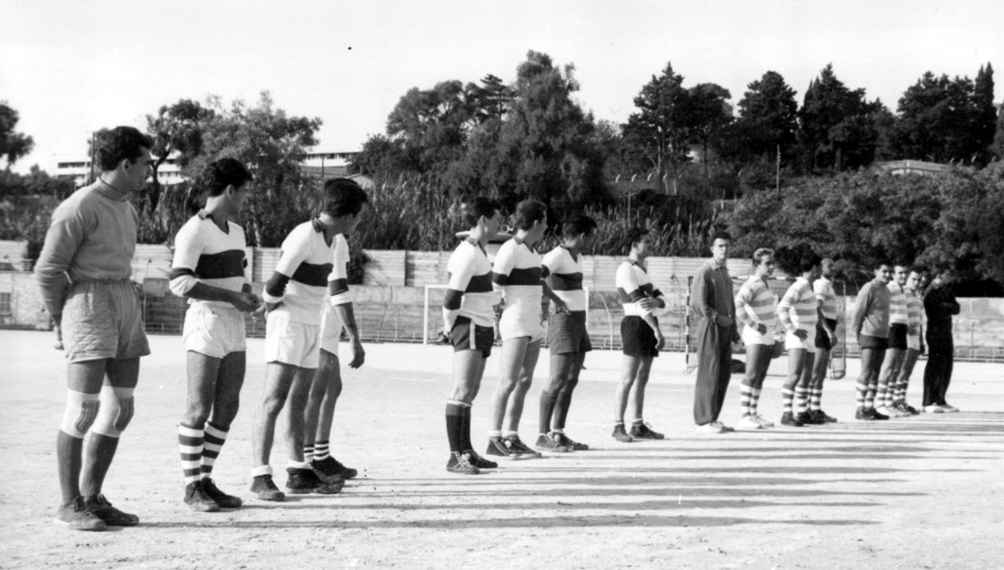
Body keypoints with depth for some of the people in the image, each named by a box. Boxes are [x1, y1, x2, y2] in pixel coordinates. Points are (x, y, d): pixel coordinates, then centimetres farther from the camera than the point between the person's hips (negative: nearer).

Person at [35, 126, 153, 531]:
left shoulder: (125, 209, 16)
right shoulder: (79, 208, -12)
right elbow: (48, 270, -10)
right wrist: (61, 319, 0)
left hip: (126, 306, 9)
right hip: (88, 304, -9)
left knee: (120, 409, 6)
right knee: (83, 408, -10)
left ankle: (91, 498, 15)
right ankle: (69, 504, -1)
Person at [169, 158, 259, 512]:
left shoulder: (235, 232, 16)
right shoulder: (193, 231, -11)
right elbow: (180, 283, -19)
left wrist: (250, 297, 4)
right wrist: (231, 297, -19)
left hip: (233, 327, 8)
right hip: (205, 325, -8)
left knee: (227, 407, 7)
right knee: (199, 409, -4)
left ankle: (205, 480, 16)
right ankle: (192, 487, 4)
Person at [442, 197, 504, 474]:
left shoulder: (478, 249, 15)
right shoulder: (469, 254, -17)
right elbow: (451, 298, -20)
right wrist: (450, 327, -7)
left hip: (482, 327, 10)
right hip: (469, 327, -10)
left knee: (469, 392, 13)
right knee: (462, 391, -11)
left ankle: (466, 452, 19)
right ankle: (455, 457, -13)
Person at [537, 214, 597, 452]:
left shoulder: (576, 257, 16)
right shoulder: (557, 256, -13)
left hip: (578, 322, 9)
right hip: (563, 319, -9)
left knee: (571, 380, 8)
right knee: (558, 380, -12)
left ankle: (558, 434, 11)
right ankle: (543, 436, -11)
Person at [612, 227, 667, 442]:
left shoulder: (642, 270, 21)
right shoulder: (626, 269, -9)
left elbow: (661, 300, 11)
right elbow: (638, 303, -16)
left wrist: (655, 301, -15)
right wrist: (657, 330, -19)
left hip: (648, 324, 9)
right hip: (635, 324, -9)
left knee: (642, 380, 10)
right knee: (628, 380, -11)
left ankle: (638, 426, 13)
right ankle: (618, 427, -10)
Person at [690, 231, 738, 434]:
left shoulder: (725, 272, 17)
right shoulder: (704, 272, -10)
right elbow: (697, 304, -17)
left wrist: (734, 329, 18)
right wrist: (718, 318, -14)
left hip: (725, 328, 8)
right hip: (710, 327, -8)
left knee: (724, 374, 8)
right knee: (709, 374, -7)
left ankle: (712, 419, 14)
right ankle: (704, 420, -3)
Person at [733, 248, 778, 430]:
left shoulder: (765, 284, 16)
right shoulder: (752, 284, -15)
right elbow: (737, 304, -29)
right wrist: (753, 325, -25)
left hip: (767, 338, 9)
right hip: (756, 337, -9)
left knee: (760, 377, 9)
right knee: (752, 376, -13)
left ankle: (753, 414, 13)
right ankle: (745, 417, -15)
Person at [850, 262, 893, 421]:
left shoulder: (885, 290, 16)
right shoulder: (869, 289, -12)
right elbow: (857, 312, -12)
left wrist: (886, 335, 16)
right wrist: (857, 335, -9)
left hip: (883, 336, 9)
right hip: (869, 336, -9)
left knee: (875, 374, 9)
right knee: (866, 373, -9)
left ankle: (870, 408, 12)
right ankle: (860, 410, -7)